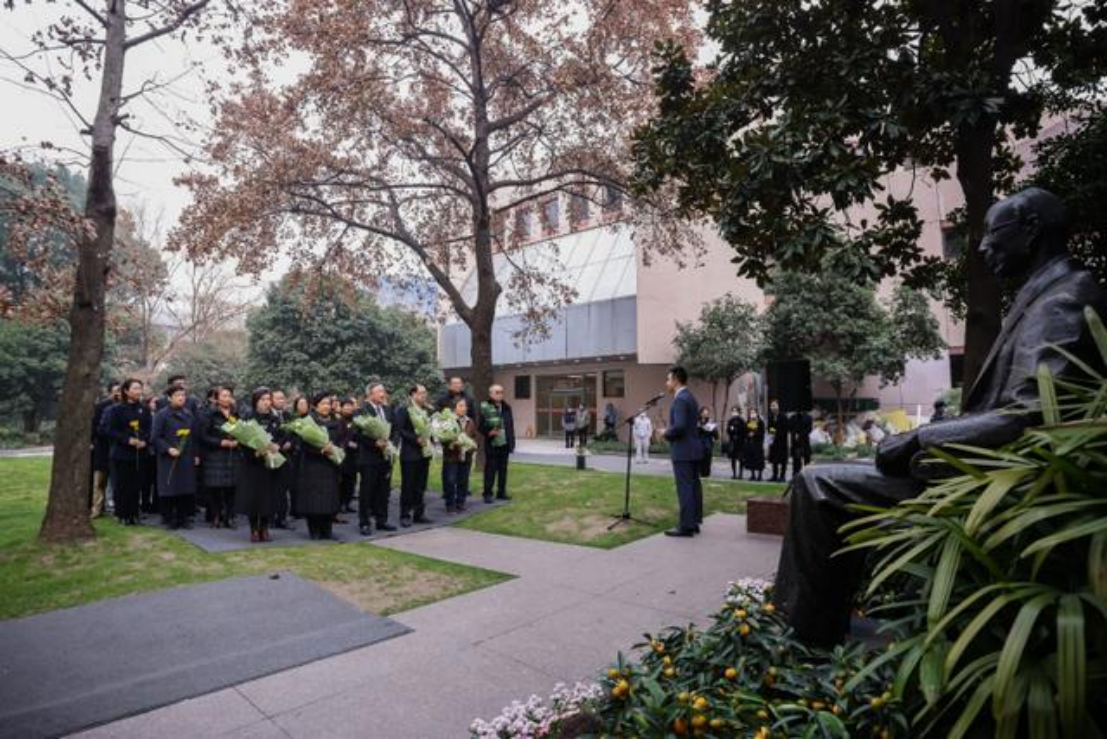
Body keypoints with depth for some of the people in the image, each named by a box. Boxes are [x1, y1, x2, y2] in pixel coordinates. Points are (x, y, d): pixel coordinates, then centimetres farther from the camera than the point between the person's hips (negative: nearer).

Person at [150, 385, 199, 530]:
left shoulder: (189, 415, 11)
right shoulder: (161, 415, -4)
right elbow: (155, 437, -7)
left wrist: (196, 455, 10)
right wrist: (168, 449, -18)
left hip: (187, 459, 4)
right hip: (169, 459, -4)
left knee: (187, 489, 4)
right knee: (169, 489, -1)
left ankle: (183, 518, 14)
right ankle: (169, 519, 10)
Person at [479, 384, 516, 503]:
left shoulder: (506, 407, 10)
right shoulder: (484, 407, -6)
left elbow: (511, 425, 12)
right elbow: (480, 425, -7)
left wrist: (512, 442, 9)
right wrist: (488, 432, -23)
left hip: (504, 443, 5)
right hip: (491, 444, -5)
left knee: (503, 469, 11)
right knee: (490, 469, -1)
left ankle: (501, 492, 22)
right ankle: (487, 493, 9)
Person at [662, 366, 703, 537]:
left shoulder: (680, 399, -17)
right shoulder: (689, 396, 14)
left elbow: (679, 426, -27)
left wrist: (667, 433, -10)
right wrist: (670, 430, 12)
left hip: (683, 450, -10)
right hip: (692, 448, 10)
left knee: (685, 488, -6)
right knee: (694, 486, 12)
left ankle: (686, 526, -3)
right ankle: (694, 522, 19)